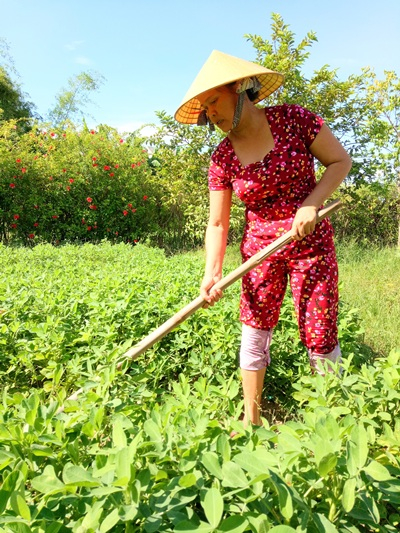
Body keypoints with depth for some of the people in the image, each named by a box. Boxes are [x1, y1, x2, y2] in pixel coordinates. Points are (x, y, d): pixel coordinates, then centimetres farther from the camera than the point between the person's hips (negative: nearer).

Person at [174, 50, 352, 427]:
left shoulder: (293, 119, -8)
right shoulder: (221, 159, -3)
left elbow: (340, 161, -3)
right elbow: (217, 223, -4)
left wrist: (312, 202, -18)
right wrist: (212, 273, -16)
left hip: (311, 244, -2)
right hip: (260, 249, 2)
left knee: (319, 339, -1)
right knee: (254, 335, 5)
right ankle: (251, 421, 23)